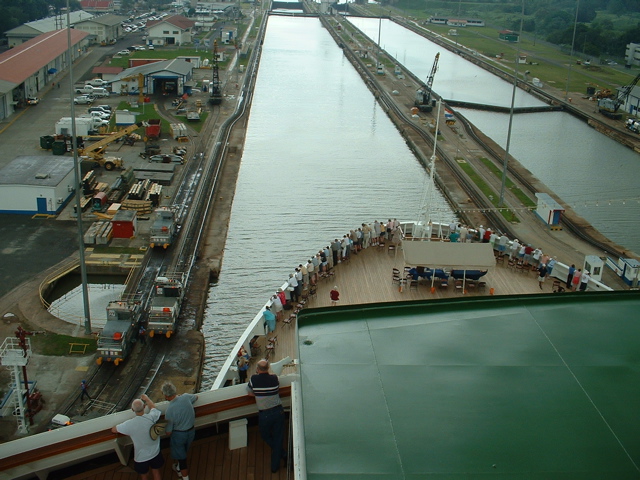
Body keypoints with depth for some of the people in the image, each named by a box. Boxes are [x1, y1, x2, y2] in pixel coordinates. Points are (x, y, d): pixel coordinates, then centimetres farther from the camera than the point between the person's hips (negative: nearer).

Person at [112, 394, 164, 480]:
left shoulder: (129, 424, -28)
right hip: (155, 453, 1)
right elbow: (153, 407, 2)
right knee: (156, 473, 26)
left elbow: (113, 430, -8)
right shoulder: (151, 418, -25)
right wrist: (146, 398, 18)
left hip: (141, 457, -1)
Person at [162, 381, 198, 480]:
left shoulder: (169, 410, -31)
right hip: (191, 431, 6)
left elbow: (168, 432, -19)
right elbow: (196, 397, 9)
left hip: (178, 434, -6)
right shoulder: (186, 397, -18)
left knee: (181, 458, 15)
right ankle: (178, 469, 55)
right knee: (182, 453, 31)